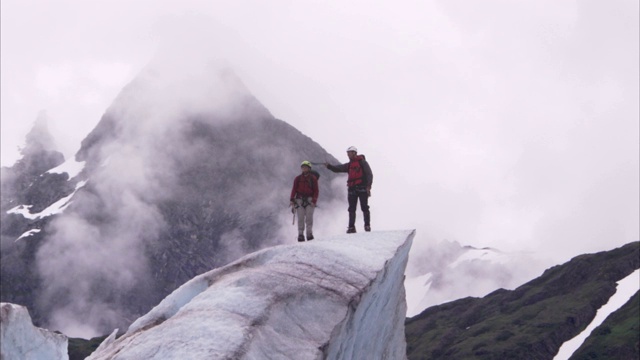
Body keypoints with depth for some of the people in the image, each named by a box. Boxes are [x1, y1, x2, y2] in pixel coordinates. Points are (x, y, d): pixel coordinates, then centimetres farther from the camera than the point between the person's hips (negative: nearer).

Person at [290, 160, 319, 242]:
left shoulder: (313, 178, 7)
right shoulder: (298, 178, 11)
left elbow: (316, 190, 4)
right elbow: (294, 189, 8)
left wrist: (314, 200, -8)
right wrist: (292, 200, -3)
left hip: (309, 199, -1)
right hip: (299, 200, 1)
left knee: (309, 217, -8)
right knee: (300, 218, -3)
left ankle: (309, 233, -6)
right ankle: (300, 234, -3)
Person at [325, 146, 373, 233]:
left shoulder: (362, 162, 2)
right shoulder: (349, 165, 19)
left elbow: (369, 174, -3)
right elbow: (338, 169, 10)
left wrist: (368, 186, -14)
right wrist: (329, 166, -8)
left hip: (362, 188, -6)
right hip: (352, 189, 6)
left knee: (364, 207, -5)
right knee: (352, 209, 3)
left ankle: (367, 225, -2)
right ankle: (351, 227, 4)